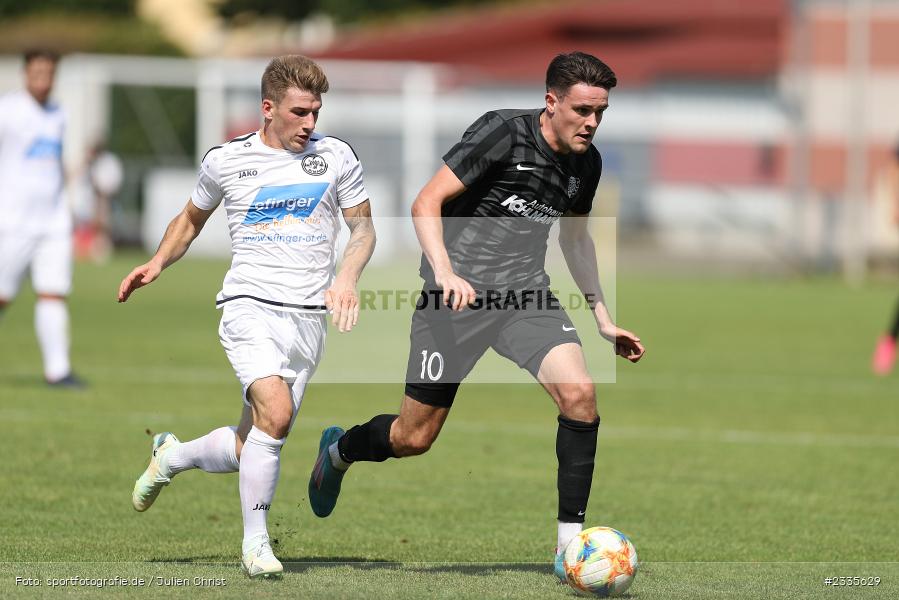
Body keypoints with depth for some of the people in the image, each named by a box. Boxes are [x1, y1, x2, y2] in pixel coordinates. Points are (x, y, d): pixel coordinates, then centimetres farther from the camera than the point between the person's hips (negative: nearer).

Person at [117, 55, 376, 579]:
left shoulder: (337, 157, 5)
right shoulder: (226, 160, 4)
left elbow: (363, 226, 10)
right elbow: (193, 217, 22)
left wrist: (348, 277, -9)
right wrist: (157, 264, 8)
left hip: (309, 316, 3)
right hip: (250, 304, -2)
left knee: (250, 449, 3)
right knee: (276, 412, -27)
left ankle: (171, 456, 35)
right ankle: (255, 542, -13)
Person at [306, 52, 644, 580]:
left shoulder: (586, 164, 4)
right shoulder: (503, 132, -16)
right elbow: (426, 204, -18)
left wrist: (604, 319, 20)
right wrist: (445, 273, -32)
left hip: (525, 293, 5)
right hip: (458, 294, -5)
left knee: (579, 393, -21)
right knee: (414, 438, 3)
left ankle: (571, 537, -12)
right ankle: (339, 450, 38)